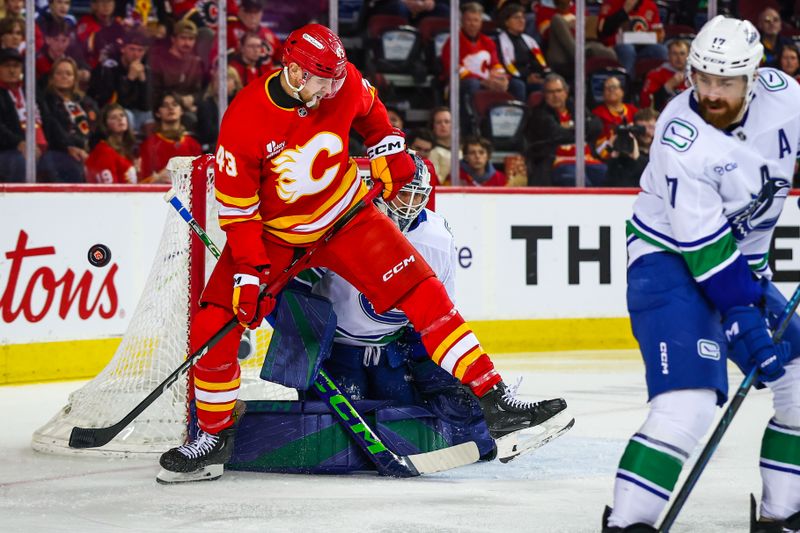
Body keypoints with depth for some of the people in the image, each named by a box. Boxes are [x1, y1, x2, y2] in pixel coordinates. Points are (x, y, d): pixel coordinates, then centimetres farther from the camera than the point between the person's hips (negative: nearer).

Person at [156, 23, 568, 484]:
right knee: (213, 328, -12)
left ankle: (495, 402, -8)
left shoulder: (344, 83, -16)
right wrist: (250, 273, -21)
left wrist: (391, 152, 6)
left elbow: (369, 110, 12)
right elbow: (237, 208, -18)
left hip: (344, 216, 2)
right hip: (271, 233, -2)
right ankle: (214, 437, 10)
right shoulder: (244, 122, -26)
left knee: (421, 292, -11)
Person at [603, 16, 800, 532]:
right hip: (670, 261, -7)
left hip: (744, 259, 8)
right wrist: (745, 321, -28)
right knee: (688, 400, -23)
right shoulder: (681, 141, -27)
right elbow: (703, 247, -26)